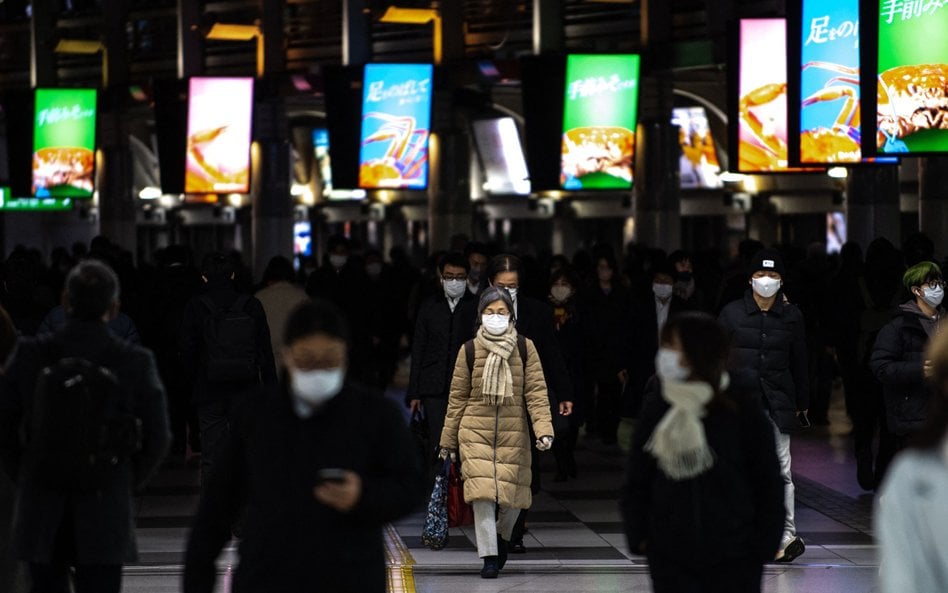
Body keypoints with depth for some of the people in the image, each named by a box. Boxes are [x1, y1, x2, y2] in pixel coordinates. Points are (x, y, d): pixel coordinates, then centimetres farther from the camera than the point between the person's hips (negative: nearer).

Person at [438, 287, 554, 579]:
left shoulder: (525, 348, 2)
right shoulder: (468, 350, 2)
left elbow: (536, 391, -2)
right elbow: (457, 398, 7)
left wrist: (543, 430, -14)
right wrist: (448, 441, 9)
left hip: (513, 433, 1)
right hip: (476, 432, -1)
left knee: (513, 492, 4)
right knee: (482, 491, -10)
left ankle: (501, 536, 35)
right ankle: (489, 556, -2)